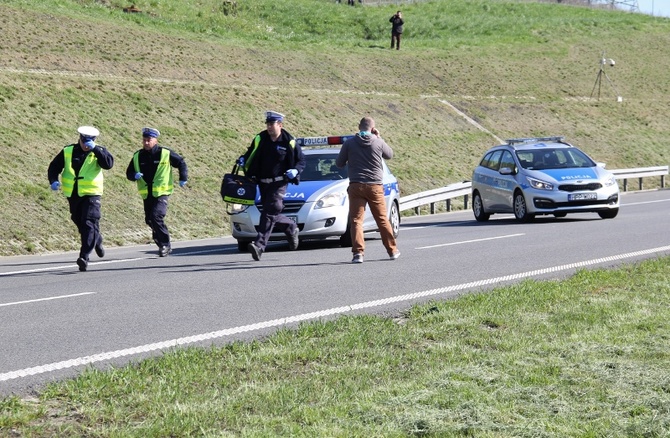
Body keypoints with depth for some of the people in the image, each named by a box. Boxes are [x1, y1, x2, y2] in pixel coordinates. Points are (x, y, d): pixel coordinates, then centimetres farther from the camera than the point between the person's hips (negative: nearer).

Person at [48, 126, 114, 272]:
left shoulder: (98, 151, -3)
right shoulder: (68, 151, 4)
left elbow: (108, 164, -22)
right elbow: (54, 167, 8)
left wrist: (95, 149, -29)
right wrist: (53, 181, -11)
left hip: (91, 194, -4)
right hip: (73, 194, 4)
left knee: (89, 224, -16)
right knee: (79, 222, 18)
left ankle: (84, 257, -20)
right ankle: (97, 241, 45)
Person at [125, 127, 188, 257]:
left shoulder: (165, 154, -3)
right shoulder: (138, 156, 7)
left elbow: (181, 163, 10)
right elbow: (129, 173, 13)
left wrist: (183, 178, 2)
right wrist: (135, 175, -9)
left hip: (161, 193, -5)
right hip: (147, 195, 5)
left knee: (156, 216, -21)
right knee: (150, 220, 7)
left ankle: (165, 244, -11)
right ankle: (164, 246, 22)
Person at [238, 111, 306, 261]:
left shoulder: (289, 142, -3)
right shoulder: (260, 139, 5)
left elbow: (301, 161, 6)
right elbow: (250, 154, 17)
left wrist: (295, 171, -13)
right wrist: (243, 160, -5)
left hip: (279, 183, -5)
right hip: (263, 183, 5)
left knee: (270, 213, -15)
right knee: (272, 214, 10)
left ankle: (259, 245, -21)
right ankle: (291, 228, 38)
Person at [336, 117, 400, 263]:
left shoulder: (349, 143, -2)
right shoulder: (378, 143, -2)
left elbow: (339, 163, 5)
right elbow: (390, 155, 18)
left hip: (356, 186, -1)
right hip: (375, 186, 1)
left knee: (356, 220, 0)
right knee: (382, 219, 12)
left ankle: (358, 252, -12)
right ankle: (393, 251, 20)